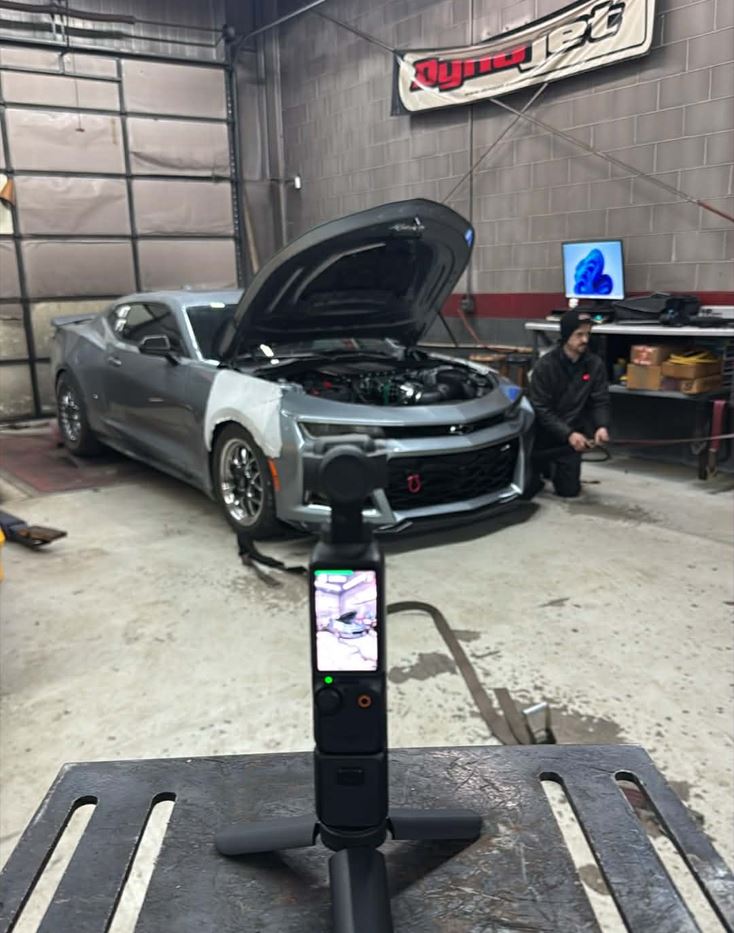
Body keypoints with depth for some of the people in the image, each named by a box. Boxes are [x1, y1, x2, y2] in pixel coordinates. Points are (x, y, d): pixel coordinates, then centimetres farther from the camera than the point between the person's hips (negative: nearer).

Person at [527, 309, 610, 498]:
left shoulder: (595, 364, -6)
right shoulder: (545, 365, -17)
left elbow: (600, 402, -3)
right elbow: (541, 410, -19)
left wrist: (602, 426, -24)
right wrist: (569, 434, -28)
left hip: (571, 434, 3)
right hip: (543, 435, -3)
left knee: (569, 491, 3)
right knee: (527, 489, -3)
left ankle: (552, 468, 35)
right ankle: (541, 468, 31)